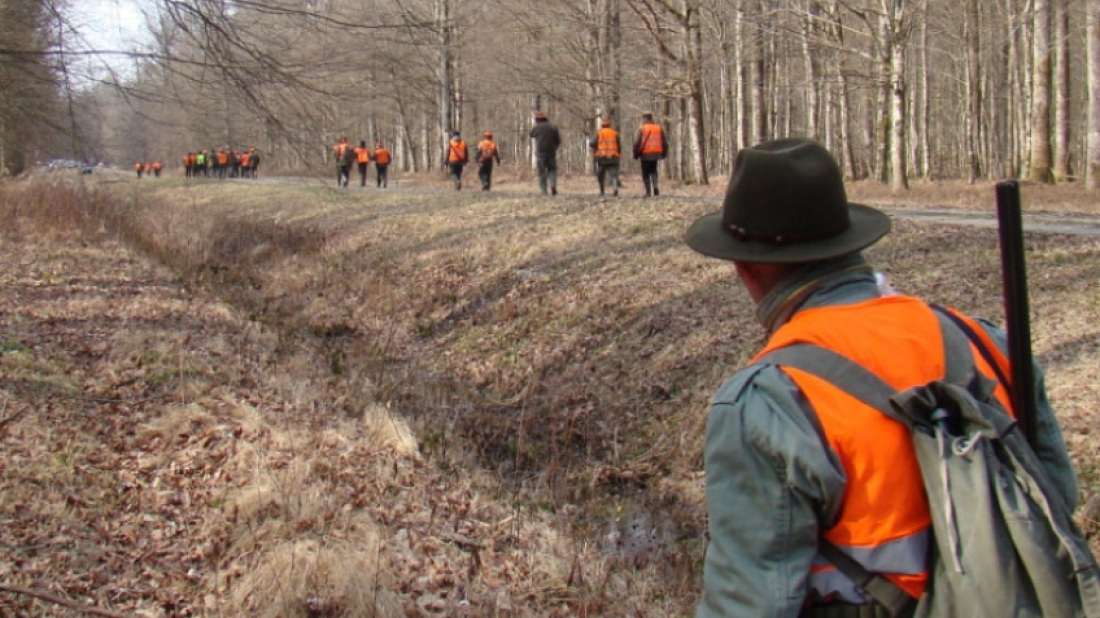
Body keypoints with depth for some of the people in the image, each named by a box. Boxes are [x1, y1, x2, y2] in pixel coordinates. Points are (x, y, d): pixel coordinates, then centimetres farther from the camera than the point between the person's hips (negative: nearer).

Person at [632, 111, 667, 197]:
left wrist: (636, 154, 0)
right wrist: (664, 154, 18)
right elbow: (665, 142, 8)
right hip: (656, 154, 4)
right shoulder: (659, 128, 7)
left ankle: (648, 191, 2)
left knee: (646, 174, 6)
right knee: (653, 171, 20)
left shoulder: (642, 129, -5)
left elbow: (637, 143, -10)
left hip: (645, 154, -4)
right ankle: (655, 186, -3)